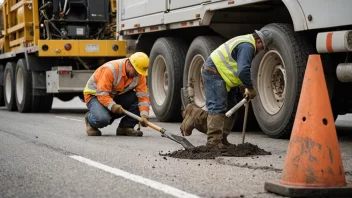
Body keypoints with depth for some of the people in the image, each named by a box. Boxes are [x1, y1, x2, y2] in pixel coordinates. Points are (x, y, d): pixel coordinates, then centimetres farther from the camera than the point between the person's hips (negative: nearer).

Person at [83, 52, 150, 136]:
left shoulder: (139, 75, -12)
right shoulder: (111, 69, -30)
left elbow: (143, 96, -17)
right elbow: (102, 94, -31)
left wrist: (144, 116, -31)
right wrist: (112, 105, -46)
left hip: (117, 96, 5)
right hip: (95, 95, -5)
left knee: (138, 99, -21)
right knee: (102, 119, -35)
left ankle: (125, 127, -6)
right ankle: (90, 118, 2)